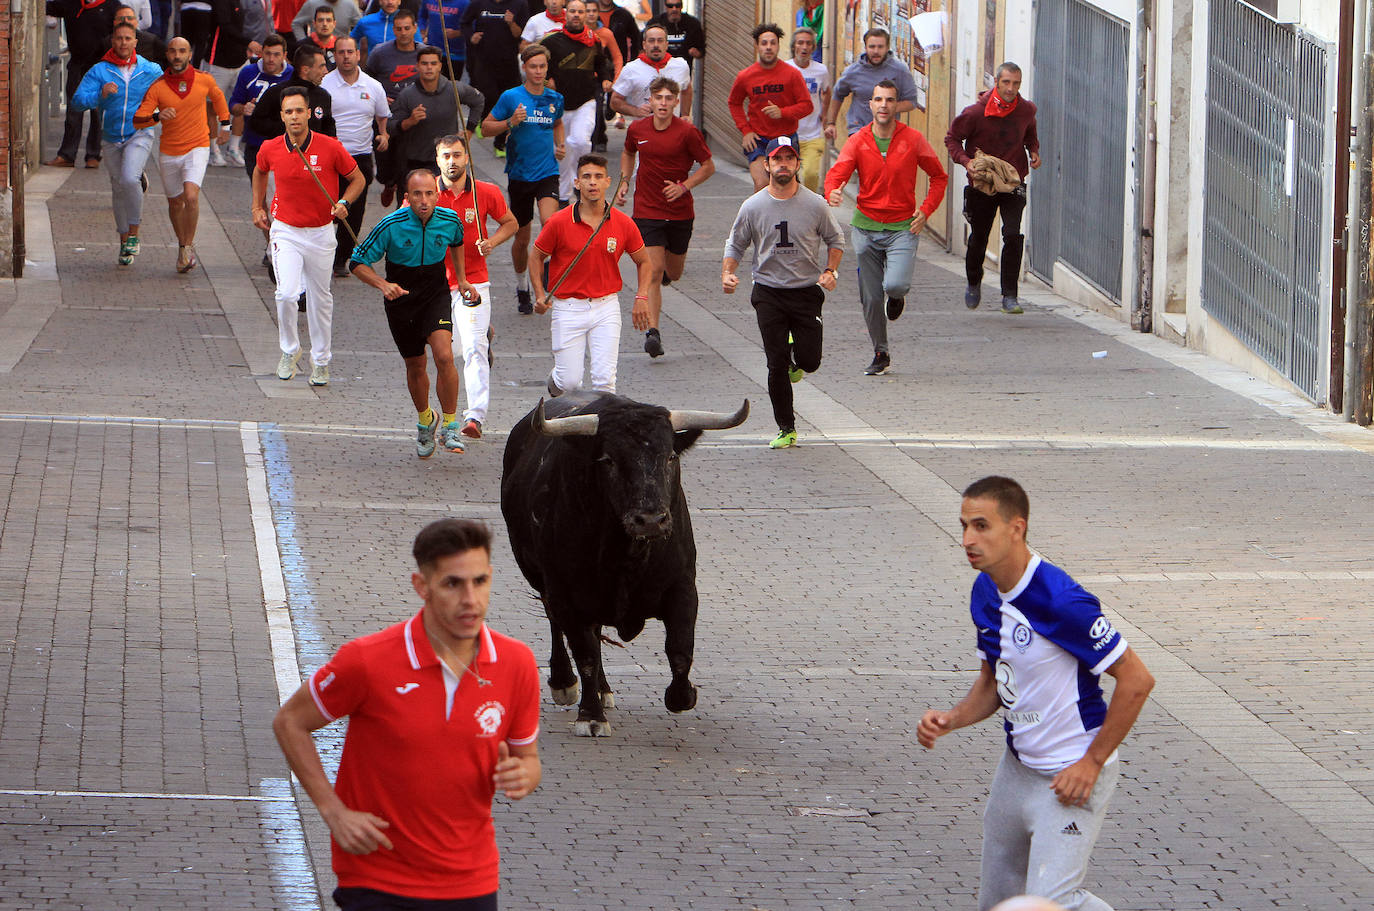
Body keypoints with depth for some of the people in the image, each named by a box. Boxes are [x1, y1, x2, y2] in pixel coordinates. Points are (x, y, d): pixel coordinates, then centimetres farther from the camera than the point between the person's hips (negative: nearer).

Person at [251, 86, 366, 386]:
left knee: (320, 299, 10)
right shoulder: (270, 150, -7)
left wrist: (344, 203, -16)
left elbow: (357, 178, 1)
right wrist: (257, 208, 16)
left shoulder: (330, 147, -13)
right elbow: (260, 172, 18)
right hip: (285, 231, 0)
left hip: (321, 233, 0)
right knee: (286, 293, -17)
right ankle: (289, 351, 7)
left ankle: (321, 361, 27)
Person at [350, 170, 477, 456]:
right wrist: (383, 284, -28)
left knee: (444, 357, -21)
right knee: (415, 367, 11)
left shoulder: (450, 220, -12)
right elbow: (357, 262, -13)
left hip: (436, 295, 0)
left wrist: (461, 279, 14)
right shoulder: (391, 226, -20)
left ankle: (450, 425, -7)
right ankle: (425, 420, 39)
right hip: (401, 299, 0)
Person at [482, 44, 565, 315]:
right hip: (519, 174, -1)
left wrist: (560, 146, 10)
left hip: (547, 173, 1)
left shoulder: (555, 99, 6)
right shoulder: (511, 97, -4)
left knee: (550, 221, -27)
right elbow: (486, 128, 1)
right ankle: (522, 289, 28)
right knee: (522, 237, 9)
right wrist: (510, 122, -16)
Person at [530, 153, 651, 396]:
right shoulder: (559, 222, -7)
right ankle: (555, 381, 35)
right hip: (568, 307, -1)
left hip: (606, 306, 1)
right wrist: (540, 296, -6)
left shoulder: (623, 224, -1)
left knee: (604, 379, -10)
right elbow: (537, 257, 6)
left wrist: (641, 298, 1)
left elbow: (644, 262, 14)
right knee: (570, 381, 0)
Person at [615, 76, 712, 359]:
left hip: (680, 212, 0)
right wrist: (624, 182, 9)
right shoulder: (637, 130, -1)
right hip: (647, 211, 0)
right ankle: (652, 332, -17)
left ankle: (666, 271, 53)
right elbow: (628, 153, 22)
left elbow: (708, 167, -1)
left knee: (673, 274, 15)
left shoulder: (687, 132, -10)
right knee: (653, 272, -14)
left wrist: (683, 186, -14)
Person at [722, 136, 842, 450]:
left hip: (807, 291, 0)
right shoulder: (752, 207, -1)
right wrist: (727, 274, -7)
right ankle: (786, 429, 8)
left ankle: (796, 356, 33)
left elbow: (835, 240, 11)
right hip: (768, 293, 0)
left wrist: (830, 271, -5)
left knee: (809, 361, -4)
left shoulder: (815, 205, -3)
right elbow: (735, 245, 10)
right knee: (777, 365, -3)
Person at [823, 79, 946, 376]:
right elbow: (838, 173, -13)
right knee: (870, 298, 3)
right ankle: (880, 354, 20)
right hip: (866, 227, 2)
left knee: (895, 285, -22)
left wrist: (925, 211, -5)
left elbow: (939, 177, 8)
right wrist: (832, 192, -38)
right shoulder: (858, 142, -1)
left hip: (903, 228, -2)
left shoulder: (913, 140, -3)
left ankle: (898, 296, 16)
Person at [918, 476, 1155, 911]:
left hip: (1070, 778, -9)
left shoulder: (1059, 600, -24)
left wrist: (1091, 763, -18)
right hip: (1017, 770, 9)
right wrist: (952, 720, -4)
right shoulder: (985, 592, 3)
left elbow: (1136, 679, -20)